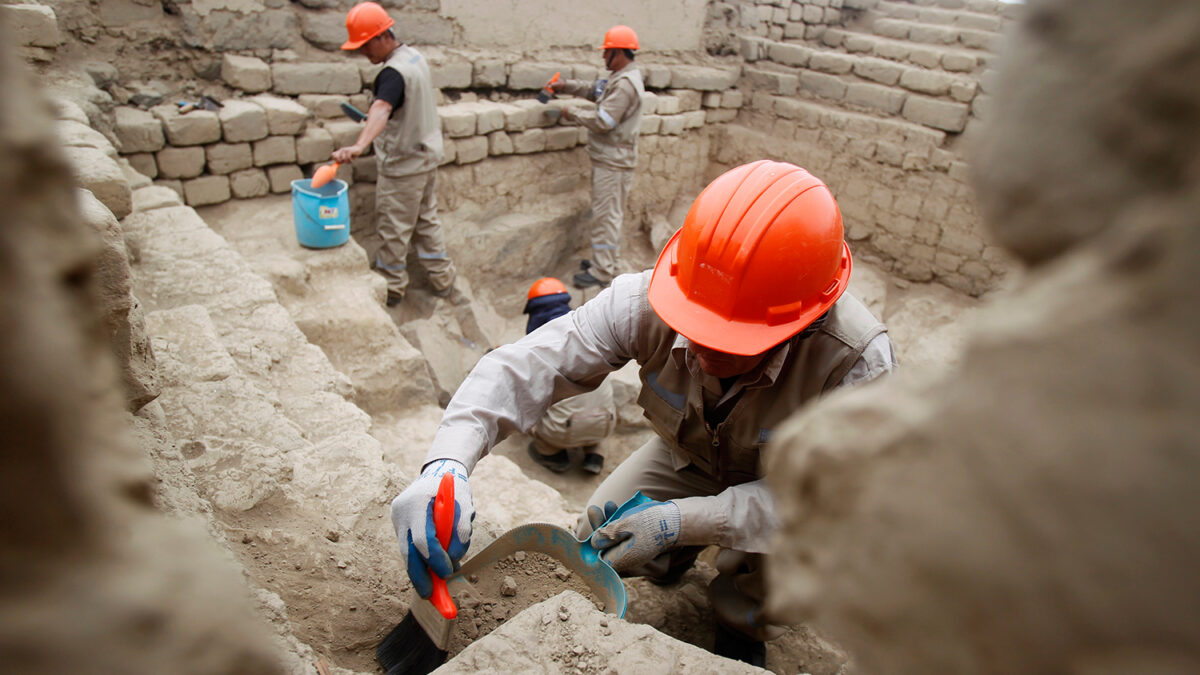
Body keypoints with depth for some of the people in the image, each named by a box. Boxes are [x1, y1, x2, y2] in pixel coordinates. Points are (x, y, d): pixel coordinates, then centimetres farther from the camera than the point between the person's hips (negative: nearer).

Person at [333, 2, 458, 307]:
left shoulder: (393, 73, -25)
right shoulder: (415, 57, 5)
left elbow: (381, 111, -44)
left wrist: (359, 146, -58)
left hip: (402, 165, -9)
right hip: (427, 156, 9)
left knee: (393, 229, 5)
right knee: (427, 219, 20)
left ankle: (391, 289, 19)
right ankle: (443, 279, 29)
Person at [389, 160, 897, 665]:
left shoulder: (859, 363, -40)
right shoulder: (644, 303, -34)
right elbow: (524, 370, -32)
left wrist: (684, 520, -43)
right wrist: (447, 463, -49)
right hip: (689, 455, 2)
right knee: (596, 541, -11)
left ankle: (740, 625, 6)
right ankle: (680, 559, 28)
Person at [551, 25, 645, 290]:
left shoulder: (625, 84, -20)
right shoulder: (620, 78, 13)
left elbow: (603, 121, -24)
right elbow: (594, 89, 25)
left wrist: (572, 113, -11)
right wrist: (566, 86, 11)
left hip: (614, 161, -10)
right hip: (607, 157, 10)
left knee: (606, 214, -6)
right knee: (607, 212, 18)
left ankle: (602, 271, -1)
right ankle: (606, 258, 30)